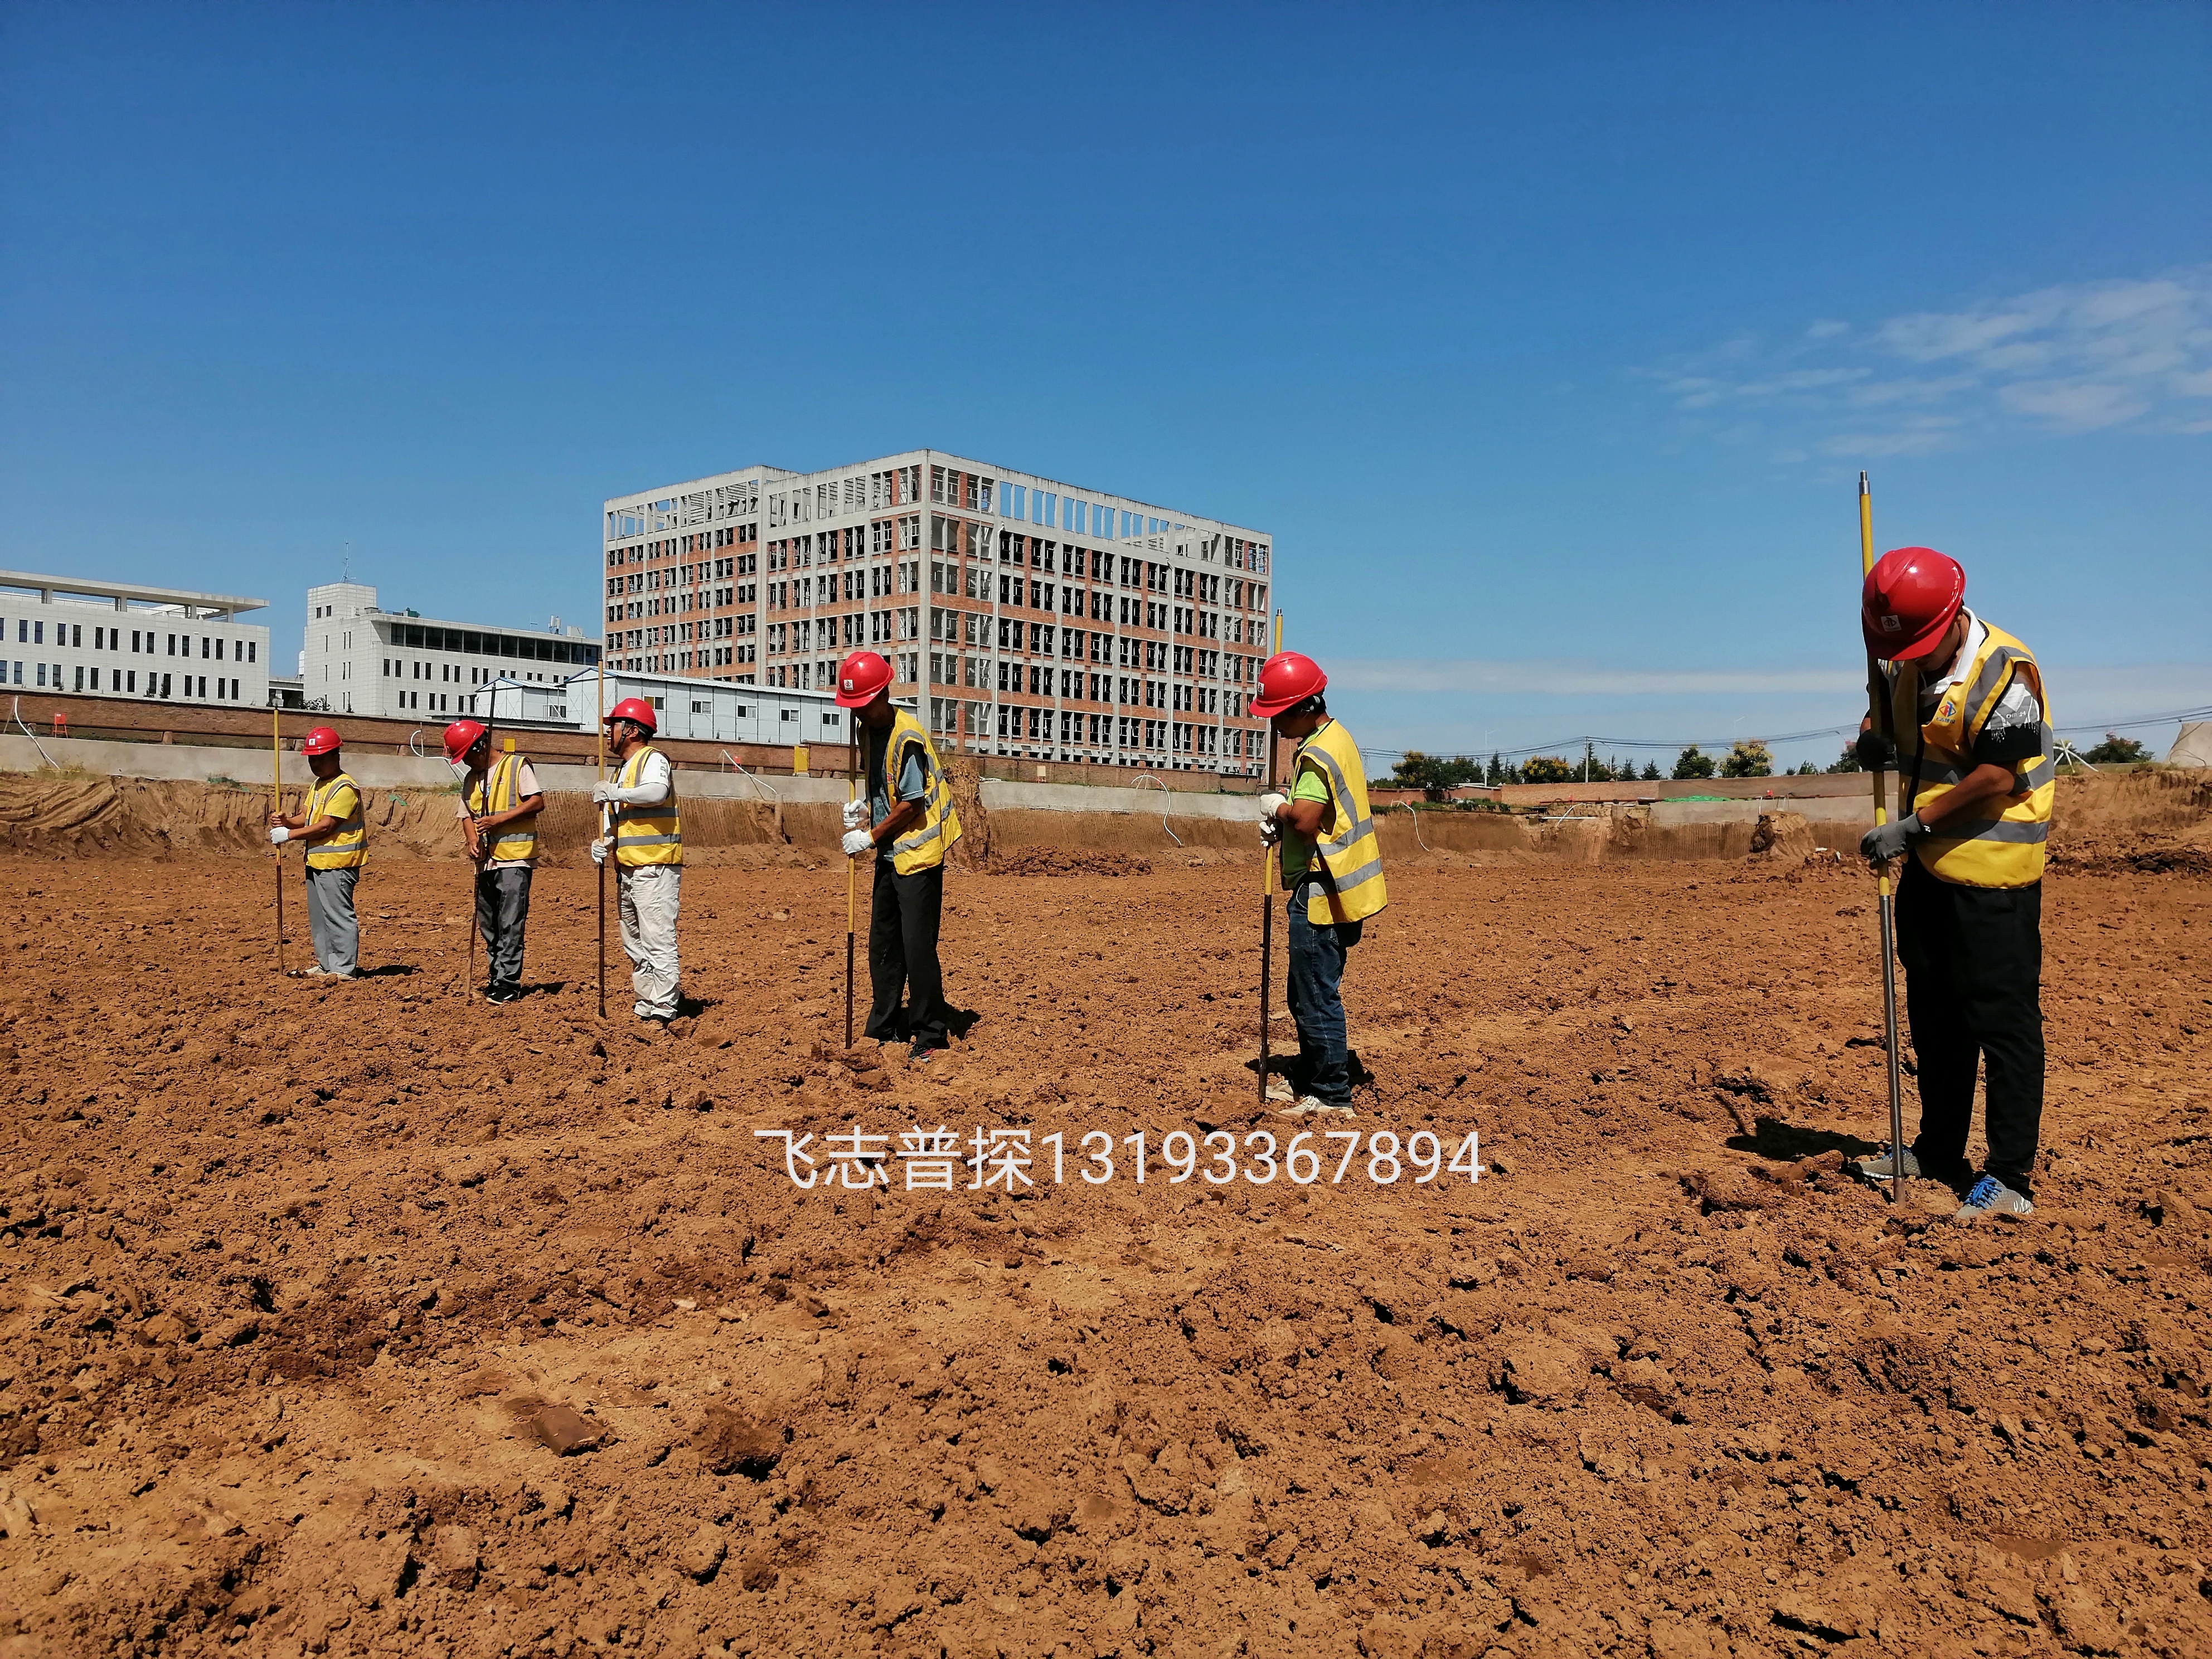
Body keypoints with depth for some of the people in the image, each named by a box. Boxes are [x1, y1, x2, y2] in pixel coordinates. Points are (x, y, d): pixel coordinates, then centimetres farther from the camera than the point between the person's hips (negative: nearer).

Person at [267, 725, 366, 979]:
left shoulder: (345, 788, -15)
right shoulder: (317, 785, 18)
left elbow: (325, 825, -19)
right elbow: (307, 817, 14)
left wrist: (289, 835, -17)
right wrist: (286, 821, -6)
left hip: (337, 863, -10)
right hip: (316, 860, 10)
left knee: (338, 915, -8)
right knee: (318, 917, 15)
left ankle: (344, 968, -3)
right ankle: (326, 964, 24)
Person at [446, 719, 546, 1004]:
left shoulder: (518, 766, -3)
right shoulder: (471, 778, 17)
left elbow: (537, 802, -11)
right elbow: (467, 815, 15)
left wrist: (499, 819, -17)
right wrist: (472, 841, -5)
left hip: (515, 858, -7)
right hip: (486, 860, 7)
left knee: (510, 925, -8)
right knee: (489, 926, 10)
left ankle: (508, 983, -6)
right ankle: (496, 977, 19)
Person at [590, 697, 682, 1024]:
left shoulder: (653, 760, -7)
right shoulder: (625, 769, 22)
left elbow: (657, 792, -29)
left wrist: (615, 793, -22)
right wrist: (604, 843, 4)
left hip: (655, 869, -10)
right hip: (628, 870, 10)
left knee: (658, 942, -11)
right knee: (634, 945, 14)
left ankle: (663, 1012, -10)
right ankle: (644, 1007, 22)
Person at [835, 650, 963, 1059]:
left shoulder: (907, 738, -20)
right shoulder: (868, 729, 8)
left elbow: (912, 804, -20)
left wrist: (871, 837, -14)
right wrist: (863, 807, -1)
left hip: (918, 853, -9)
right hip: (889, 854, 9)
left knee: (917, 948, -8)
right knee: (882, 945, 14)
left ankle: (931, 1034, 2)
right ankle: (886, 1026, 26)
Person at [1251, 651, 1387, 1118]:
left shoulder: (1318, 753, -19)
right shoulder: (1336, 737, 15)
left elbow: (1304, 820, -30)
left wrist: (1275, 807, -10)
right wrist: (1281, 824, 9)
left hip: (1321, 893, -11)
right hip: (1331, 888, 11)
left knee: (1317, 996, -3)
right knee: (1308, 994, 19)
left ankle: (1332, 1095, 5)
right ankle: (1309, 1082, 30)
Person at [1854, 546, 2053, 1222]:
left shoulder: (2005, 671, -18)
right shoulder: (1911, 666, 6)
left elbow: (1995, 778, -21)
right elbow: (1891, 702, 28)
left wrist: (1913, 827, -20)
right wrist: (1876, 731, 5)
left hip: (1992, 871, -9)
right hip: (1928, 865, 9)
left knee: (2003, 1020, -5)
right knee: (1934, 1014, 17)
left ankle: (2011, 1177, 3)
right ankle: (1939, 1151, 30)